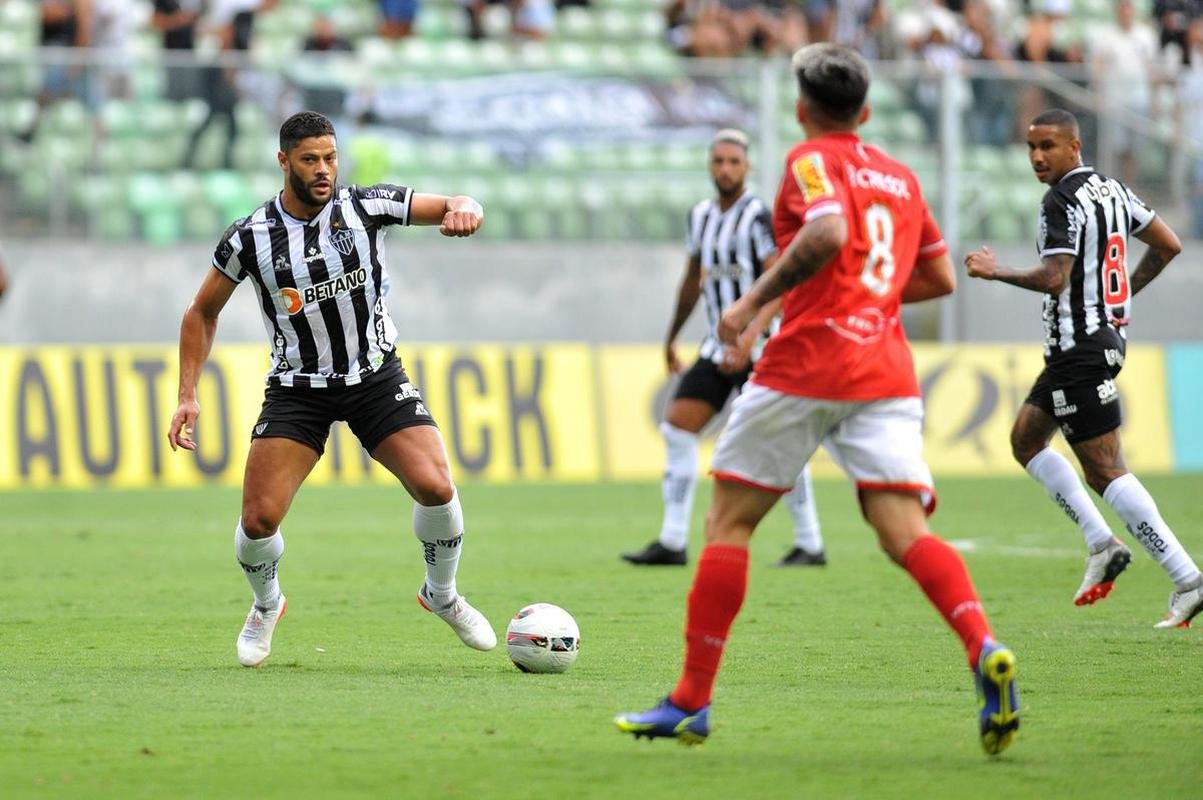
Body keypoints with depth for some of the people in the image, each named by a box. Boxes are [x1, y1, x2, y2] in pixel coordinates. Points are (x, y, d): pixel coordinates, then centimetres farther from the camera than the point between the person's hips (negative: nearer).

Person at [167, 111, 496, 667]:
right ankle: (266, 606, 22)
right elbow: (203, 312, 5)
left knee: (436, 488, -19)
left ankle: (442, 595, 11)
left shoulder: (367, 206, -9)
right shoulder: (250, 238, -9)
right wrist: (188, 398, -2)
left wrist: (464, 211, -32)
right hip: (297, 388, 0)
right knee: (259, 519, -13)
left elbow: (458, 209, -6)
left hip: (376, 377, 0)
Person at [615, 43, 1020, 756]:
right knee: (908, 532, -5)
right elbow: (941, 277, 24)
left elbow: (827, 234, -21)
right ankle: (986, 651, -33)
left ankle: (692, 702, 7)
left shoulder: (814, 160, -1)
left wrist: (753, 301, -14)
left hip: (808, 363, -5)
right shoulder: (901, 176, 19)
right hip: (887, 370, 5)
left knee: (729, 520, 7)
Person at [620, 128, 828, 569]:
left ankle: (810, 544, 1)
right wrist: (672, 337, 29)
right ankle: (672, 541, 1)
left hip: (758, 349, -7)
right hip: (717, 346, 7)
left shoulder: (757, 216, -12)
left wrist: (752, 334, -31)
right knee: (677, 429, -1)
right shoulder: (701, 215, 11)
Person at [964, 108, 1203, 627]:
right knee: (1026, 438, 20)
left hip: (1080, 347, -10)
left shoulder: (1062, 201, -16)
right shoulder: (1111, 189, 12)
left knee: (1104, 470, -9)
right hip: (1108, 335, 10)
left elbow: (1054, 278, -25)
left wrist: (997, 273, -9)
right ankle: (1101, 544, 14)